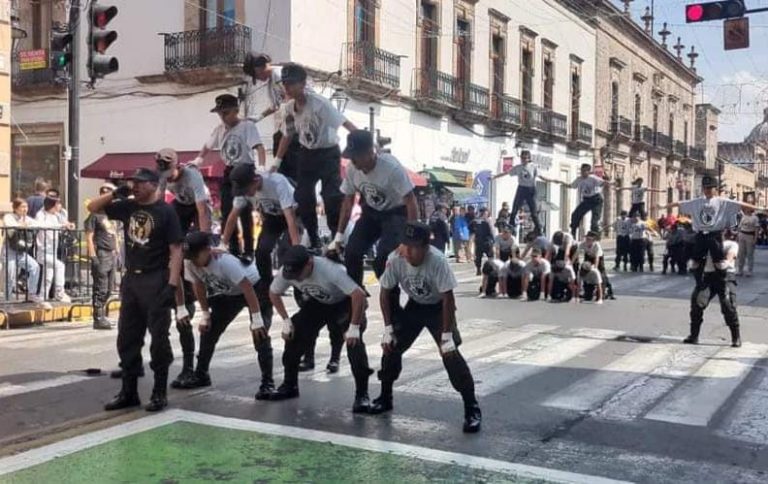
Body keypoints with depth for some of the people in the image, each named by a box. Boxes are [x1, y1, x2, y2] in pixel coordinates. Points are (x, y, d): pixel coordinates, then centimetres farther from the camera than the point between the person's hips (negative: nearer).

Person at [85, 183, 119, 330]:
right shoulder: (95, 214, -6)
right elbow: (89, 237, -10)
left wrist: (117, 253, 18)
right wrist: (92, 256, -16)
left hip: (112, 254, 8)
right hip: (101, 254, -8)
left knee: (108, 290, 10)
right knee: (101, 289, -6)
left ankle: (102, 316, 19)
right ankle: (98, 318, -2)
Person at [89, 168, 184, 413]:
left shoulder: (165, 212, -8)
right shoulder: (128, 207, 10)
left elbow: (176, 251, -11)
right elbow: (92, 208, 17)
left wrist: (172, 285, -19)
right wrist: (115, 194, 0)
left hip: (156, 282, -7)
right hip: (131, 280, 7)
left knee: (159, 339, 0)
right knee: (127, 338, 11)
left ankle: (160, 392, 10)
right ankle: (129, 392, 21)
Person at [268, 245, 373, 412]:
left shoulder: (329, 269, -41)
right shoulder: (287, 272, -24)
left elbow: (359, 295, -42)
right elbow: (273, 293, -3)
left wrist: (354, 327, -38)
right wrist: (286, 320, -10)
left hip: (345, 302, -5)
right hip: (318, 303, 6)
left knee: (353, 341, -25)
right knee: (293, 335, -5)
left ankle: (362, 394, -15)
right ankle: (289, 385, 15)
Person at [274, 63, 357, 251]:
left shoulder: (319, 103, -25)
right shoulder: (288, 107, -6)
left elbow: (345, 123, -31)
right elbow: (287, 135, 10)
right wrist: (276, 162, 13)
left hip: (328, 153, -6)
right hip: (307, 154, 6)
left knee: (332, 196, -14)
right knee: (303, 196, 5)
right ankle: (313, 240, 20)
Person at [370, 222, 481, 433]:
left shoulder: (437, 261, -35)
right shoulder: (395, 259, -24)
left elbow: (447, 298, -28)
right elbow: (385, 292, -10)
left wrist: (447, 334, -27)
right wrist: (388, 328, -11)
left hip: (438, 308, -4)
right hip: (414, 306, 4)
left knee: (451, 354, -17)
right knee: (391, 347, 1)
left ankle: (472, 408, -6)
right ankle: (385, 398, 22)